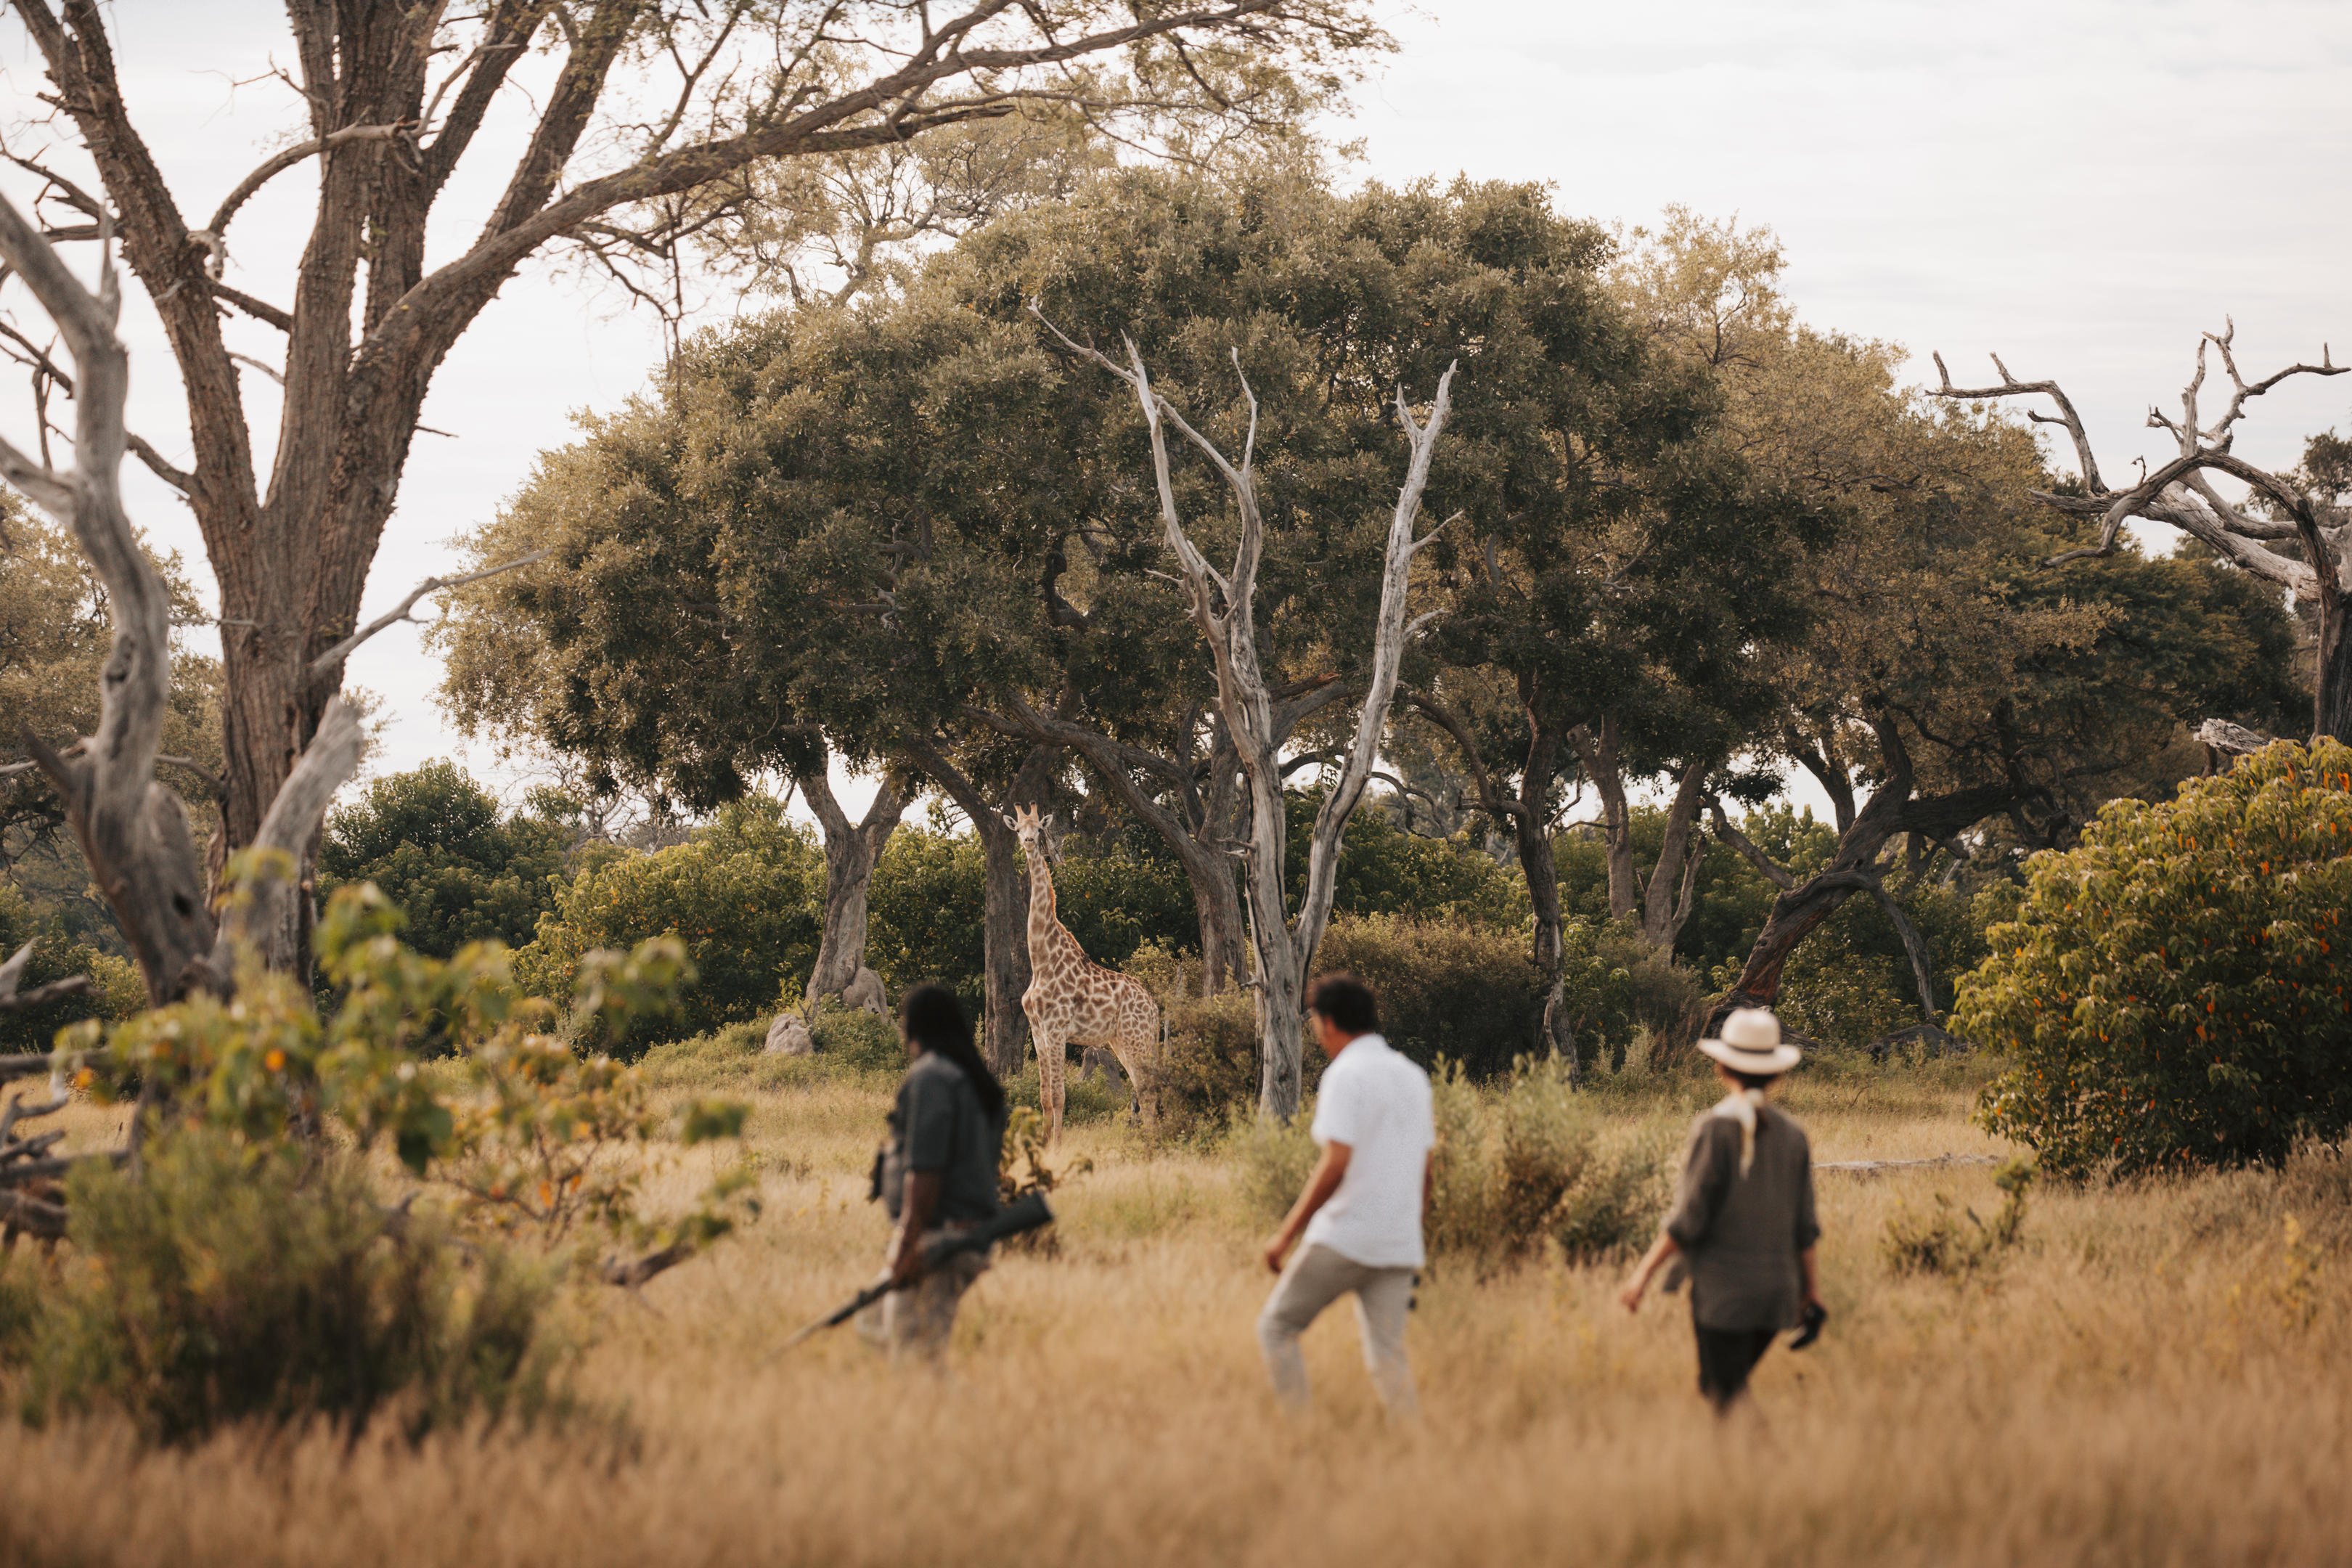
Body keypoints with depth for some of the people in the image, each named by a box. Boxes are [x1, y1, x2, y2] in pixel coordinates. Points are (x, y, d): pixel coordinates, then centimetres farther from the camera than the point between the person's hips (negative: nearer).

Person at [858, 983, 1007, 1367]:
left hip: (935, 1234, -10)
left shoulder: (930, 1077, -12)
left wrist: (909, 1242, -22)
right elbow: (986, 1160, 19)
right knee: (875, 1326, 18)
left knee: (915, 1353, -8)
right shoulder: (978, 1081, 18)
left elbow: (925, 1168, -20)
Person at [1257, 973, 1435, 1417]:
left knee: (1276, 1327, 7)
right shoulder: (1414, 1077, 14)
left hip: (1344, 1238, -7)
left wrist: (1287, 1233, -15)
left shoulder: (1345, 1076, -10)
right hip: (1400, 1246, 7)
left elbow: (1336, 1165, -19)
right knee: (1387, 1355, 5)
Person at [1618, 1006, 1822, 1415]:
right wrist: (1810, 1284, 19)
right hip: (1777, 1287, 6)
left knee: (1726, 1397, -2)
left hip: (1723, 1288, -6)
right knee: (1717, 1385, 21)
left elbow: (1688, 1218, -13)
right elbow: (1804, 1225, 8)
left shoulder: (1715, 1129, -12)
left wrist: (1645, 1270, -5)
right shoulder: (1793, 1135, 3)